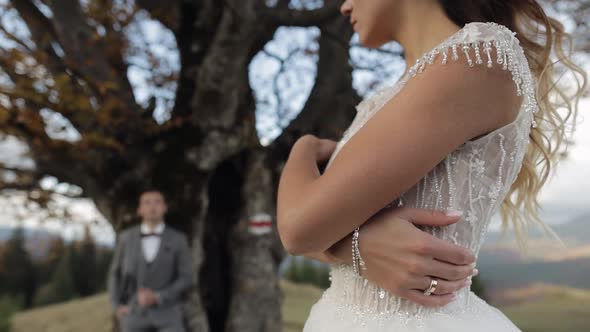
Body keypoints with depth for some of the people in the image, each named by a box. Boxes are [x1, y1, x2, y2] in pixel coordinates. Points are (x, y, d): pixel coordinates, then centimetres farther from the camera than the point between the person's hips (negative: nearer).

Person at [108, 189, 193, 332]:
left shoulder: (178, 240, -2)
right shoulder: (126, 237, 3)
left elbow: (186, 279, -3)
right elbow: (115, 274, 11)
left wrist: (157, 297, -16)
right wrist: (118, 306, -2)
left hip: (167, 314, -1)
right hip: (134, 314, 2)